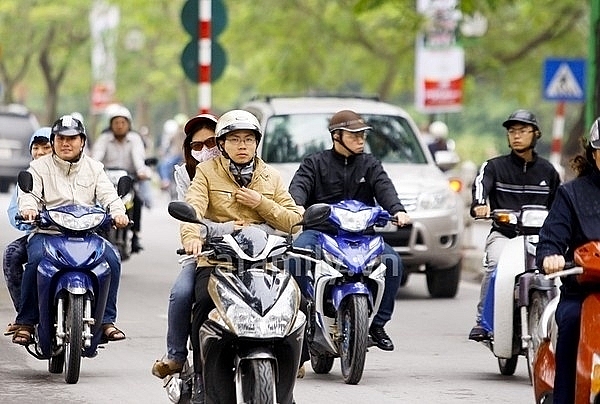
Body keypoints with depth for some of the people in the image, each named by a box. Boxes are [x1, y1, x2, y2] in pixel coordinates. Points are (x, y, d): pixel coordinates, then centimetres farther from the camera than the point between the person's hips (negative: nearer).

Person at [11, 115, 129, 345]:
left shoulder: (94, 168, 18)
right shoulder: (40, 167, 12)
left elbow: (108, 194, 5)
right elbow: (29, 192, -3)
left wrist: (118, 212, -18)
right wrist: (28, 208, -28)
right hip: (46, 233, -2)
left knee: (111, 259, -24)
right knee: (36, 260, -33)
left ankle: (106, 320, -13)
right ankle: (25, 322, -20)